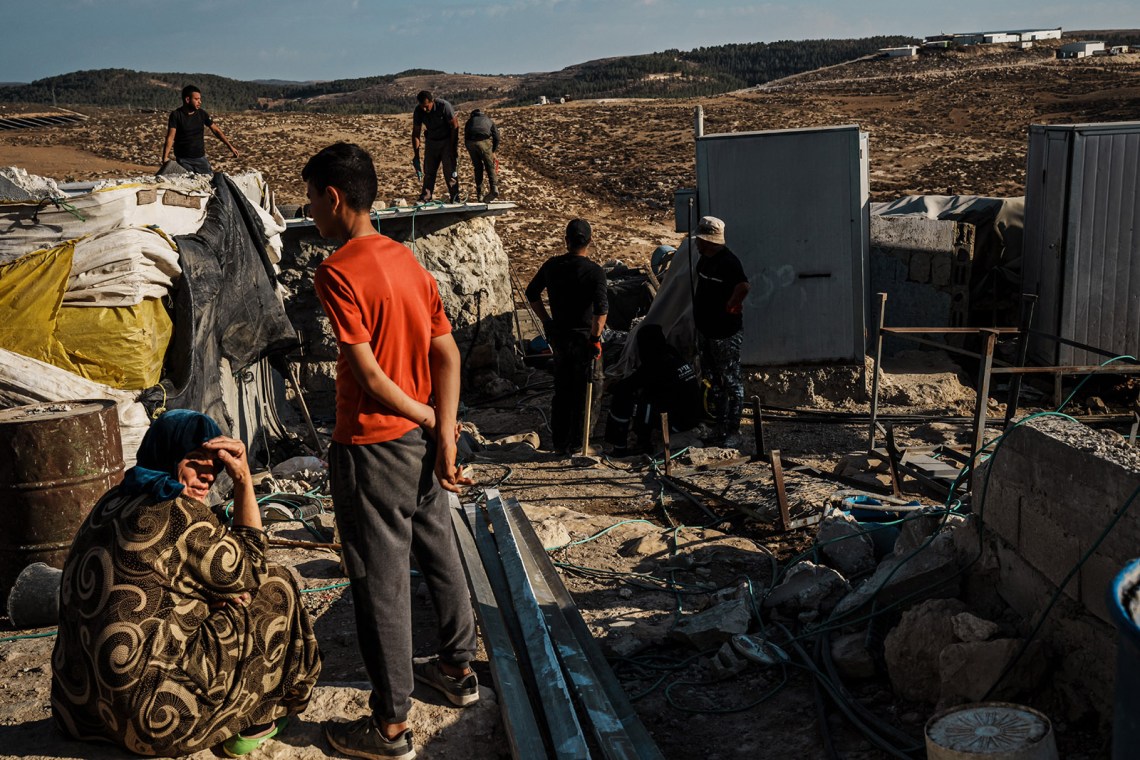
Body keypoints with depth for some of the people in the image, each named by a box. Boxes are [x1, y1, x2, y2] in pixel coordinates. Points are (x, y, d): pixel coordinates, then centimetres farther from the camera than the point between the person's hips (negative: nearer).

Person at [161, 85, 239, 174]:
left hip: (200, 158, 3)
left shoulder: (202, 114, 4)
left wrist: (230, 146, 3)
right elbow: (170, 137, -13)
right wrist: (165, 157, -23)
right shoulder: (176, 115, -7)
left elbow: (216, 130, 9)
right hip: (183, 160, -3)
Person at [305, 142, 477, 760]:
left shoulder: (337, 273, -18)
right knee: (438, 552, 21)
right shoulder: (407, 259, 6)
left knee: (380, 580, 2)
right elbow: (447, 354, 2)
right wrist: (443, 434, -3)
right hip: (423, 436, 8)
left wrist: (428, 419, -7)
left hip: (373, 447, -8)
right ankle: (457, 668, 39)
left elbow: (370, 376, -22)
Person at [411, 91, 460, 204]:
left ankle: (455, 199, -4)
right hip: (431, 142, 4)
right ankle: (424, 199, 7)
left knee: (450, 172, -9)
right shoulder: (418, 111, -13)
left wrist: (453, 148, -18)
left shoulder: (444, 106, -25)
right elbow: (415, 133, -5)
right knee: (428, 172, 2)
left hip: (447, 140, -4)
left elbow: (455, 126, -17)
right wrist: (416, 155, -9)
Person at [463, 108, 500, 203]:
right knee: (490, 166, 6)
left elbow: (465, 138, 28)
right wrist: (493, 151, 26)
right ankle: (494, 188, -15)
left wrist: (472, 156, 32)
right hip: (484, 141, -2)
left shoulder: (469, 121, 33)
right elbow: (496, 137, 18)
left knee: (478, 167, 17)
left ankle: (479, 192, 18)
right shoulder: (489, 120, 30)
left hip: (471, 142, 2)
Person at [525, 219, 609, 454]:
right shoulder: (594, 271, -15)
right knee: (588, 393, 7)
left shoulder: (551, 265, 2)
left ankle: (559, 442, 23)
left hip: (558, 335, 5)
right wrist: (595, 338, -15)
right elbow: (601, 309, -24)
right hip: (584, 337, -5)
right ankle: (576, 444, 9)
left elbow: (532, 294, 13)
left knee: (562, 390, 17)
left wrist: (547, 322, 18)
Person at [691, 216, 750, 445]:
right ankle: (722, 422, 28)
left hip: (725, 332, -10)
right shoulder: (705, 259, 8)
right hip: (705, 329, 10)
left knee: (731, 380, 0)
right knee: (711, 378, 17)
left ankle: (730, 430, 7)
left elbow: (743, 286, -35)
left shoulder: (728, 262, -21)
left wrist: (731, 306, -21)